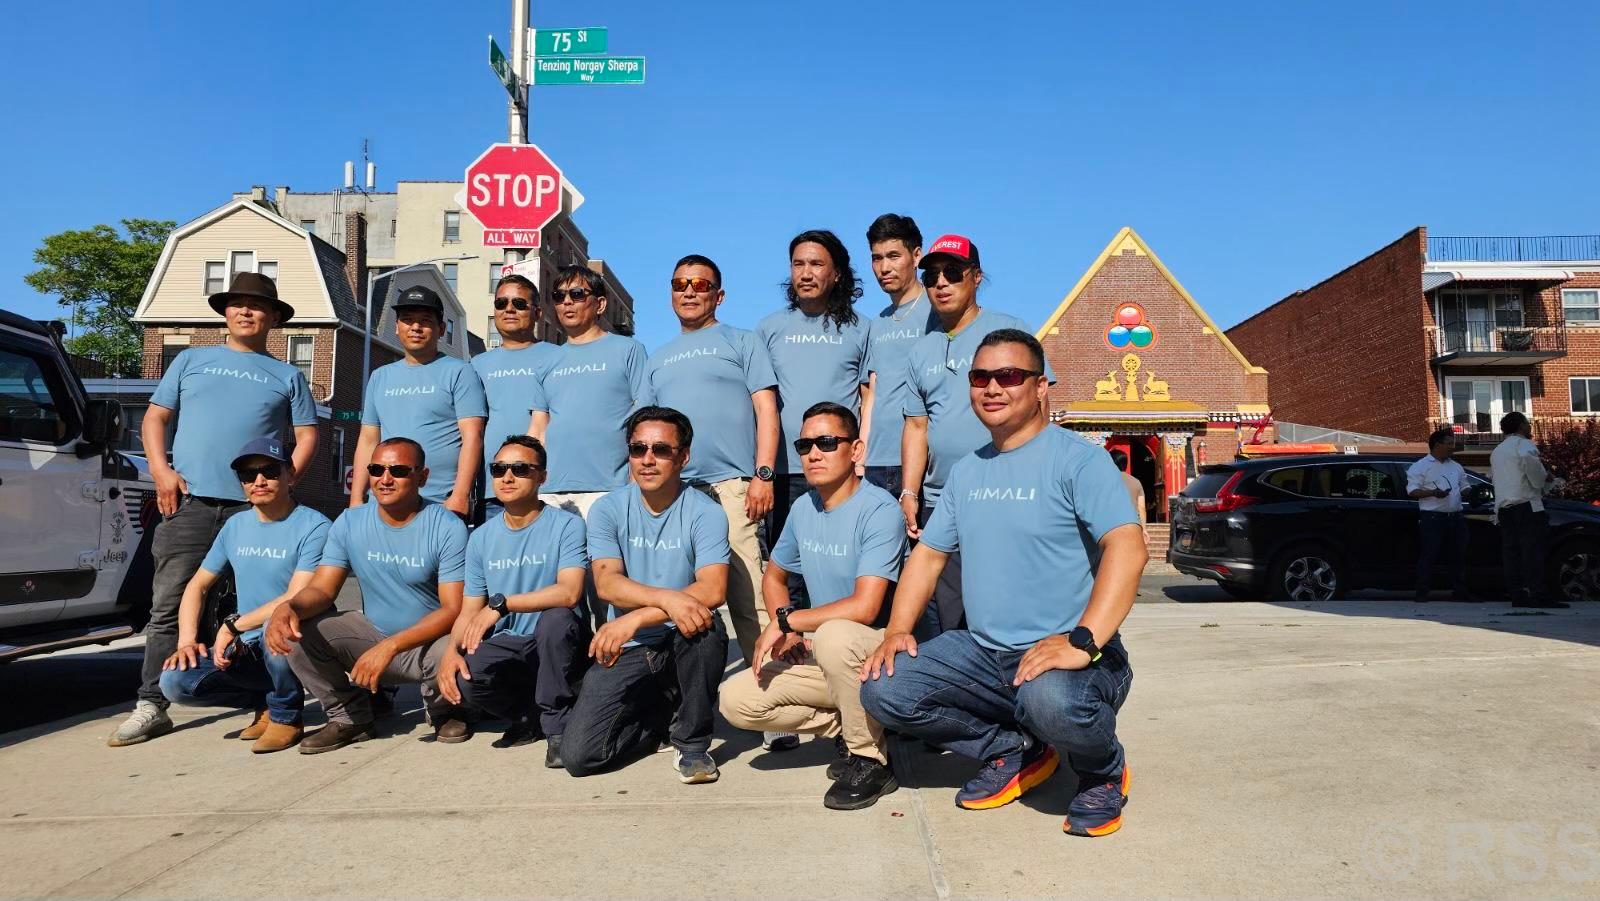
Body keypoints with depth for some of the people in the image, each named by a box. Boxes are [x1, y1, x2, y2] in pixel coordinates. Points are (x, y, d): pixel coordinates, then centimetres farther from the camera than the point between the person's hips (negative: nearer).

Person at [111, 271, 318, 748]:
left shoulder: (287, 377, 13)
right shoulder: (191, 360, 17)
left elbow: (307, 438, 8)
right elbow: (155, 417, 14)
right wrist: (160, 469, -1)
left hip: (255, 508, -1)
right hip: (189, 502, 1)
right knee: (168, 606, 1)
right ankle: (151, 706, 7)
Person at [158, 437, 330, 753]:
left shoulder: (313, 526, -13)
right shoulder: (235, 526, 9)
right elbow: (198, 585, 15)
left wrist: (233, 625, -15)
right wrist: (186, 640, 1)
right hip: (249, 649, 6)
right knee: (174, 682, -16)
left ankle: (285, 716, -9)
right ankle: (264, 702, 10)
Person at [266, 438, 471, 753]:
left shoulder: (447, 527, -16)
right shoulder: (350, 522, -1)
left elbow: (453, 609, -20)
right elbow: (322, 589, -4)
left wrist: (390, 647, -32)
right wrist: (289, 607, -29)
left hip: (428, 641, -4)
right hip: (371, 633, 4)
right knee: (291, 628, -15)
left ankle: (444, 712, 2)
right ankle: (350, 716, 6)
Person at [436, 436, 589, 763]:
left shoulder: (566, 525, -8)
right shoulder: (481, 537, 8)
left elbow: (569, 592, -24)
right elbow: (470, 610, 8)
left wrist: (500, 604, -24)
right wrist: (452, 649, -13)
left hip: (555, 646, -3)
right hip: (506, 645, 4)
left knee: (557, 618, -36)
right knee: (462, 681, -27)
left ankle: (557, 725, -13)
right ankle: (528, 716, 7)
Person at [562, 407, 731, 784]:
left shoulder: (704, 512, -8)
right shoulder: (608, 509, -2)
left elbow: (712, 590, -22)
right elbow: (606, 583, -16)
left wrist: (636, 618, -29)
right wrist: (667, 598, -34)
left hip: (684, 647, -2)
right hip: (627, 652, 2)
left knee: (704, 626, -36)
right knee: (578, 755, -13)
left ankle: (692, 742, -10)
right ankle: (663, 714, 18)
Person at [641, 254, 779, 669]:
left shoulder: (741, 342, 11)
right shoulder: (657, 359, 24)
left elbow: (766, 408, 1)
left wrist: (763, 474, -10)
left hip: (730, 485, -5)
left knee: (746, 594, -9)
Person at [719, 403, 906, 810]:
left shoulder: (879, 509, -18)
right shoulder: (803, 508, 5)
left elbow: (864, 607, -27)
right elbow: (775, 577, 20)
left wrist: (786, 621, -16)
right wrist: (787, 634, 1)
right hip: (823, 656, 7)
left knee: (834, 635, -39)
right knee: (736, 700, -9)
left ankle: (871, 760, -16)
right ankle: (845, 728, 9)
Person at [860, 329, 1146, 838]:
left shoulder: (1076, 458, -10)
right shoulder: (965, 472, 12)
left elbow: (1128, 549, -23)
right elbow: (928, 554, 16)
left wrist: (1082, 642, -34)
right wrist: (897, 630, 0)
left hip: (1064, 656, -6)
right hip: (982, 652, 6)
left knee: (1051, 700, -39)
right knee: (883, 690, -12)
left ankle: (1103, 772, 1)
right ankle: (1013, 752, 11)